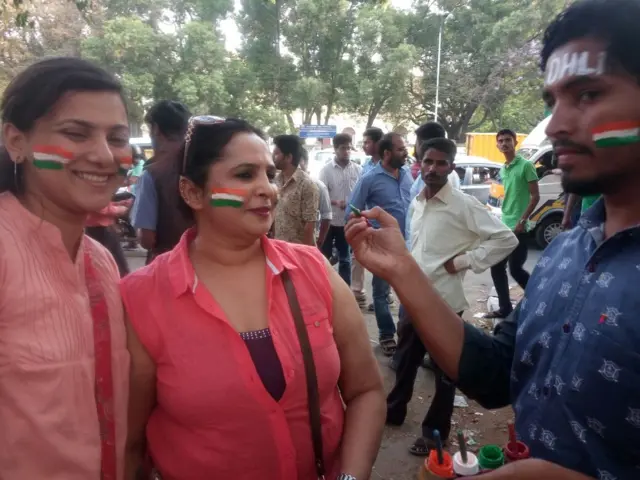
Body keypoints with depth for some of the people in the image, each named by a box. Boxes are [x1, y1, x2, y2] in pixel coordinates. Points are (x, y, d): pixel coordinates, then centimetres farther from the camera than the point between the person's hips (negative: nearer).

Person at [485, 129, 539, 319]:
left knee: (515, 269, -4)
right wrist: (501, 219, 15)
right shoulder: (502, 170, 13)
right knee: (496, 268, 6)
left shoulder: (525, 165, -8)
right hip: (504, 226, 8)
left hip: (518, 228, -8)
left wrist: (522, 221, -17)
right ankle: (504, 308, 16)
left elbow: (535, 196, -11)